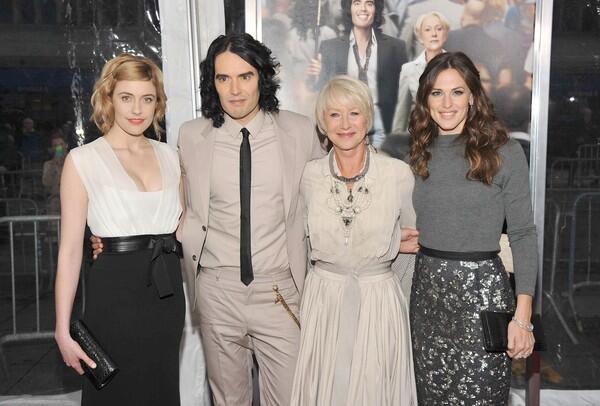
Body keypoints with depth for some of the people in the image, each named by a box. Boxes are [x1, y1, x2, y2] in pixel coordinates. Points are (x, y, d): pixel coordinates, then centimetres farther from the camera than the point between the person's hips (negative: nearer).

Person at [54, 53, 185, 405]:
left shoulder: (169, 156, 7)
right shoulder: (83, 160, -5)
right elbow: (70, 249, -7)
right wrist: (63, 329, -9)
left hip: (168, 294, 4)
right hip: (116, 294, -4)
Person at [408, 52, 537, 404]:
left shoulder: (504, 151, -6)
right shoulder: (419, 152, 7)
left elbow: (523, 234, -7)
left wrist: (523, 316, -11)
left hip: (482, 289, -4)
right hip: (426, 289, 4)